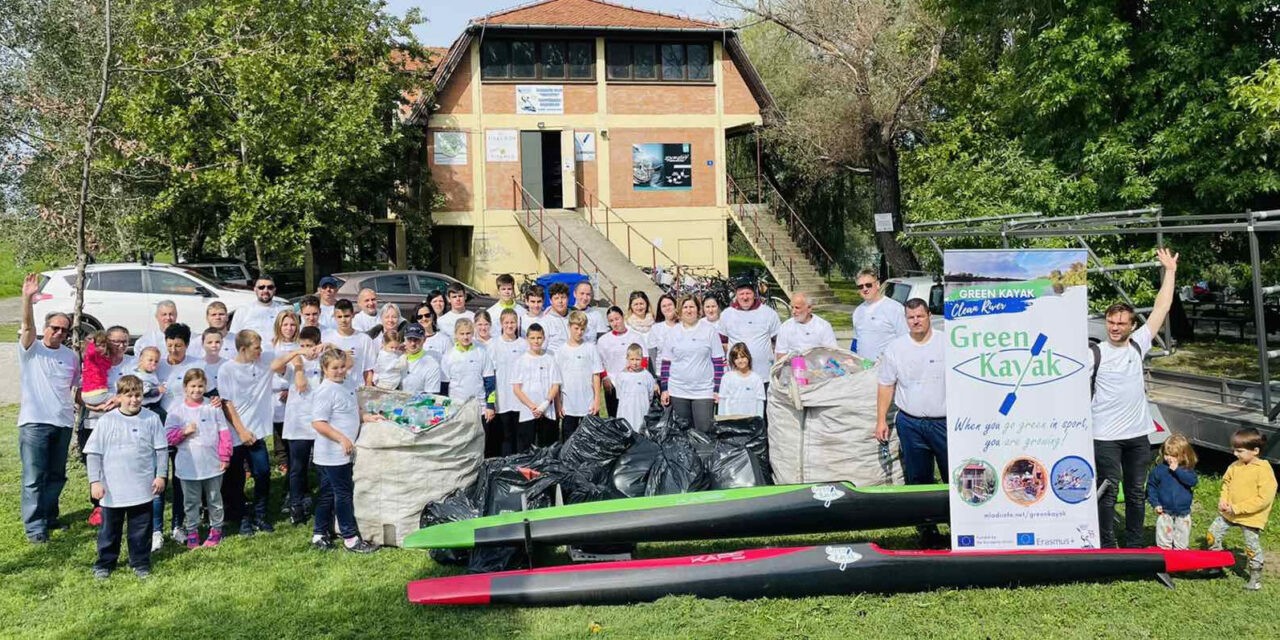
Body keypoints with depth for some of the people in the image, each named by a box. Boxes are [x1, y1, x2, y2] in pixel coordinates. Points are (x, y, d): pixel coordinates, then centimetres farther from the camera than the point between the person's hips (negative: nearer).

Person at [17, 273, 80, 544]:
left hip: (63, 422, 5)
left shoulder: (71, 356, 11)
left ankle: (48, 516, 29)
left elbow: (78, 385, 19)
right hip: (34, 422, -5)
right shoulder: (31, 349, -2)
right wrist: (27, 298, -36)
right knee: (34, 478, -3)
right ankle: (34, 527, 2)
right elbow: (27, 327, -21)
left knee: (57, 475, 14)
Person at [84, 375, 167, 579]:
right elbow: (93, 453, -2)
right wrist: (95, 481, -6)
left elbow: (161, 450, 4)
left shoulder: (152, 419, -2)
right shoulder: (107, 421, -5)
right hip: (112, 489, -1)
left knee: (141, 528, 10)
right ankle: (105, 563, 27)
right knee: (110, 529, 12)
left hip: (142, 488, 1)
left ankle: (140, 562, 23)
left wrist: (160, 475, 1)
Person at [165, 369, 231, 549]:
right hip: (188, 466, 0)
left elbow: (224, 432, 1)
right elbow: (169, 436, -3)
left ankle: (216, 529, 25)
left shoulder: (213, 407, -1)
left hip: (213, 465, 1)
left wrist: (225, 457, -2)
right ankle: (192, 532, 22)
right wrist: (184, 432, -21)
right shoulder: (177, 410, -2)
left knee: (214, 500, 13)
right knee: (191, 502, 10)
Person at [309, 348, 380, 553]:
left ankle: (319, 535, 25)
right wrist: (342, 438, -25)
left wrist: (367, 417, 11)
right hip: (332, 455, -9)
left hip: (342, 453, 9)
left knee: (328, 494, 16)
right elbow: (318, 423, -22)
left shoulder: (346, 387, 11)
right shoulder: (325, 391, -17)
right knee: (344, 494, -2)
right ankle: (350, 538, 6)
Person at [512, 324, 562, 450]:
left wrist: (544, 405, -11)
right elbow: (516, 388, -1)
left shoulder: (550, 359, 5)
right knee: (525, 451, -1)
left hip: (547, 413, 1)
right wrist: (532, 406, -11)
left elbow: (555, 386, 2)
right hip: (527, 413, -1)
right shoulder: (522, 361, 3)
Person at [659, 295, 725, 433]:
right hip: (677, 392, 2)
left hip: (704, 391, -2)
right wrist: (664, 389, 3)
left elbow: (718, 361, 1)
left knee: (704, 431, -8)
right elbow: (666, 363, 9)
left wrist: (718, 389, -4)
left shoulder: (709, 331, 1)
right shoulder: (672, 333, 7)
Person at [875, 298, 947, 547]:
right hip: (910, 423, 2)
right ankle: (926, 529, 20)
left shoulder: (947, 344, -1)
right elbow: (886, 386, 9)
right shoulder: (894, 348, 5)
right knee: (918, 480, 10)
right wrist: (881, 420, 5)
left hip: (945, 421, -2)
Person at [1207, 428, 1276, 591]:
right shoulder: (1235, 466, -1)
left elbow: (1263, 499, -23)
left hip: (1251, 517, -6)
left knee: (1252, 548, 6)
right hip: (1229, 513, 6)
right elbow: (1226, 483, 14)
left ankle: (1256, 579, 24)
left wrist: (1238, 508, -23)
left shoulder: (1264, 470, -21)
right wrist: (1223, 500, -4)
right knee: (1212, 534, 10)